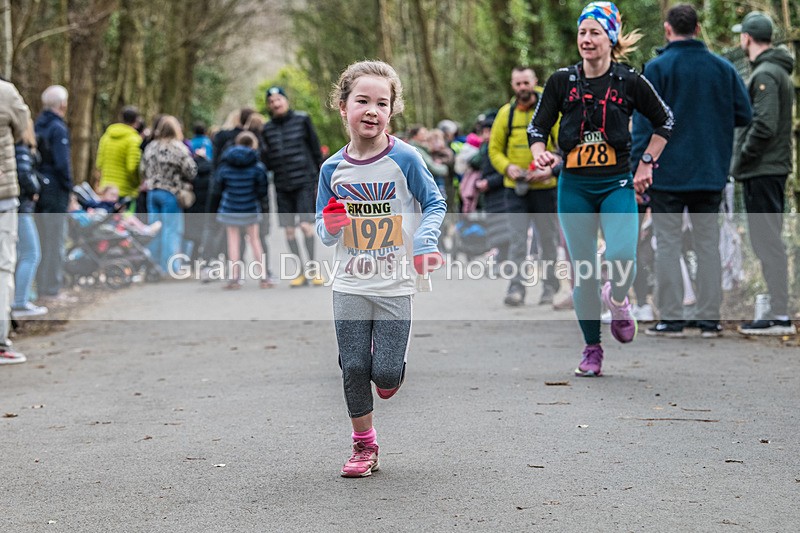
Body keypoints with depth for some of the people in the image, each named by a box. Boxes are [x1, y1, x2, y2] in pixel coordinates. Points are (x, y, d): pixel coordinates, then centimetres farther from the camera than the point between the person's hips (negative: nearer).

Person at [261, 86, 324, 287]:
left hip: (304, 181, -3)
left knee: (305, 224, -14)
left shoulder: (302, 120, 1)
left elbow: (316, 149, 4)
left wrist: (321, 179, 2)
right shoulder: (267, 129, 8)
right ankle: (301, 273, 9)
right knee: (288, 229, 2)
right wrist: (264, 153, -10)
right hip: (282, 185, 3)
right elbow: (267, 162, 12)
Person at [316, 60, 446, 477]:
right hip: (350, 286, 2)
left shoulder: (404, 158, -9)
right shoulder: (333, 168, 0)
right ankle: (364, 444, 22)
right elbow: (324, 232, 10)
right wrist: (329, 228, -14)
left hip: (395, 287, -2)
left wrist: (424, 243, -14)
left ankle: (388, 373, 32)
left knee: (386, 373, -5)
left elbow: (434, 204, 2)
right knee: (354, 369, 4)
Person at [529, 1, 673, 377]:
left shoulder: (629, 82, -1)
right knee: (583, 271, 2)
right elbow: (537, 127, 8)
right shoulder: (562, 81, 2)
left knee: (622, 257, -23)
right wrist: (540, 153, -13)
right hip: (574, 186, 2)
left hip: (617, 184, -1)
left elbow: (664, 121, 13)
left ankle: (617, 297, 13)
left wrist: (646, 164, 8)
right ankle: (592, 350, 16)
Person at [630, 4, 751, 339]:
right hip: (711, 174, 3)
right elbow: (743, 114, 5)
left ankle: (671, 317, 0)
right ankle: (710, 317, 9)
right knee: (708, 243, 10)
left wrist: (638, 167, -8)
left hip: (668, 173, -3)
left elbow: (644, 123, -10)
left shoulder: (657, 68, -7)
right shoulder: (723, 68, 4)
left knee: (668, 244, 2)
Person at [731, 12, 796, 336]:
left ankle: (780, 316, -8)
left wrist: (740, 162, -14)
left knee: (767, 242, -8)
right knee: (769, 241, 13)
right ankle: (778, 312, 17)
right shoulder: (779, 72, 17)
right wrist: (742, 161, 16)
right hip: (773, 169, 10)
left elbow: (764, 127, -23)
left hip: (762, 172, -10)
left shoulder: (765, 75, -15)